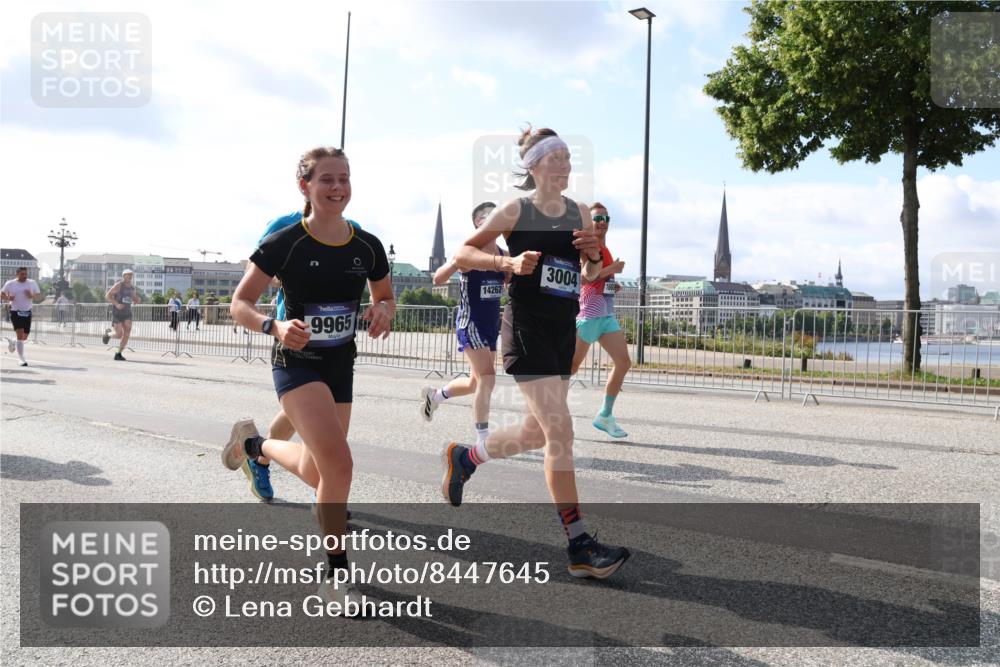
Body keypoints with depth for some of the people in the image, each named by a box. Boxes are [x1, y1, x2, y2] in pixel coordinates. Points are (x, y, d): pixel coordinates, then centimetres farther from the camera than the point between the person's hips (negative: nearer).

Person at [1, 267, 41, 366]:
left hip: (27, 312, 3)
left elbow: (39, 294, 9)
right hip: (15, 312, -3)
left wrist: (32, 296, -14)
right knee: (20, 334, -14)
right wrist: (8, 298, -13)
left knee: (24, 337, 9)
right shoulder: (10, 283, -1)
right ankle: (22, 359, -11)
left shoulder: (32, 283, 4)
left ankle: (12, 342, 45)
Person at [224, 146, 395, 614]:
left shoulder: (367, 247, -3)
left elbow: (385, 298, 12)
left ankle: (253, 444, 48)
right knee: (338, 463, -22)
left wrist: (383, 312, -12)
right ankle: (336, 575, -5)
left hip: (341, 364, 6)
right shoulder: (284, 244, -15)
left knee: (316, 473, 16)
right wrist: (276, 326, -28)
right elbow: (240, 304, -9)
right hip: (297, 363, -5)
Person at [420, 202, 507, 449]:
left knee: (477, 382, 17)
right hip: (470, 323, -8)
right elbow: (438, 279, -17)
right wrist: (457, 261, -33)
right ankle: (483, 439, -3)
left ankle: (434, 395, 42)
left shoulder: (502, 254, 7)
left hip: (492, 324, 8)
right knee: (487, 378, -13)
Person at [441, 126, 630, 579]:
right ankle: (580, 548, -8)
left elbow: (590, 276, 19)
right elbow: (462, 253, -3)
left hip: (564, 330, 7)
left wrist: (594, 257, -4)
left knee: (537, 433, 14)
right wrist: (509, 262, -18)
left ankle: (462, 458, 41)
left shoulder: (580, 214, 10)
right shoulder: (515, 212, -5)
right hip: (526, 329, -7)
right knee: (560, 432, -13)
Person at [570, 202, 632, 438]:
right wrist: (611, 269, -19)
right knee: (571, 366, -3)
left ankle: (605, 416, 8)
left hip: (607, 316, 8)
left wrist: (613, 285, 12)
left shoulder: (605, 250, 19)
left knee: (623, 362, 0)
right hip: (588, 315, -8)